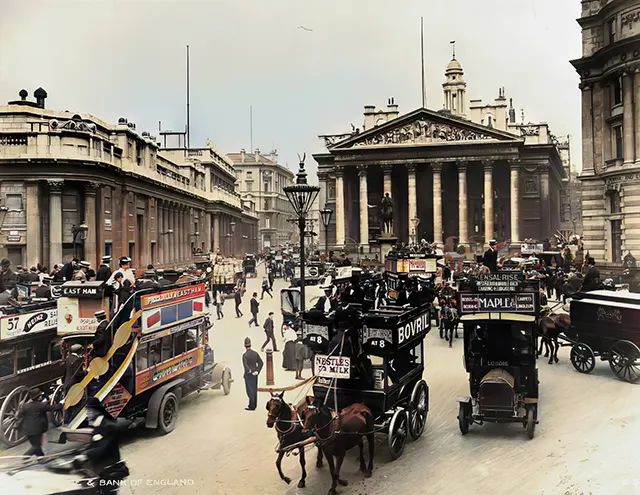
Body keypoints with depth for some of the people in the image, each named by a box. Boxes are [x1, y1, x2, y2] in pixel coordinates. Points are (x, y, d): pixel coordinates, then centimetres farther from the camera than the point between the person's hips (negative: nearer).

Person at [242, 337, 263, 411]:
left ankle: (251, 406, 1)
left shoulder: (245, 355, -14)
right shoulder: (255, 353, 3)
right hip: (255, 374, 6)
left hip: (248, 375, -6)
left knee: (250, 390, 0)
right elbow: (261, 363, 0)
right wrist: (257, 371, -4)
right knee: (254, 389, 14)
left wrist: (250, 371, -15)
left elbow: (245, 365, -26)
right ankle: (254, 405, 24)